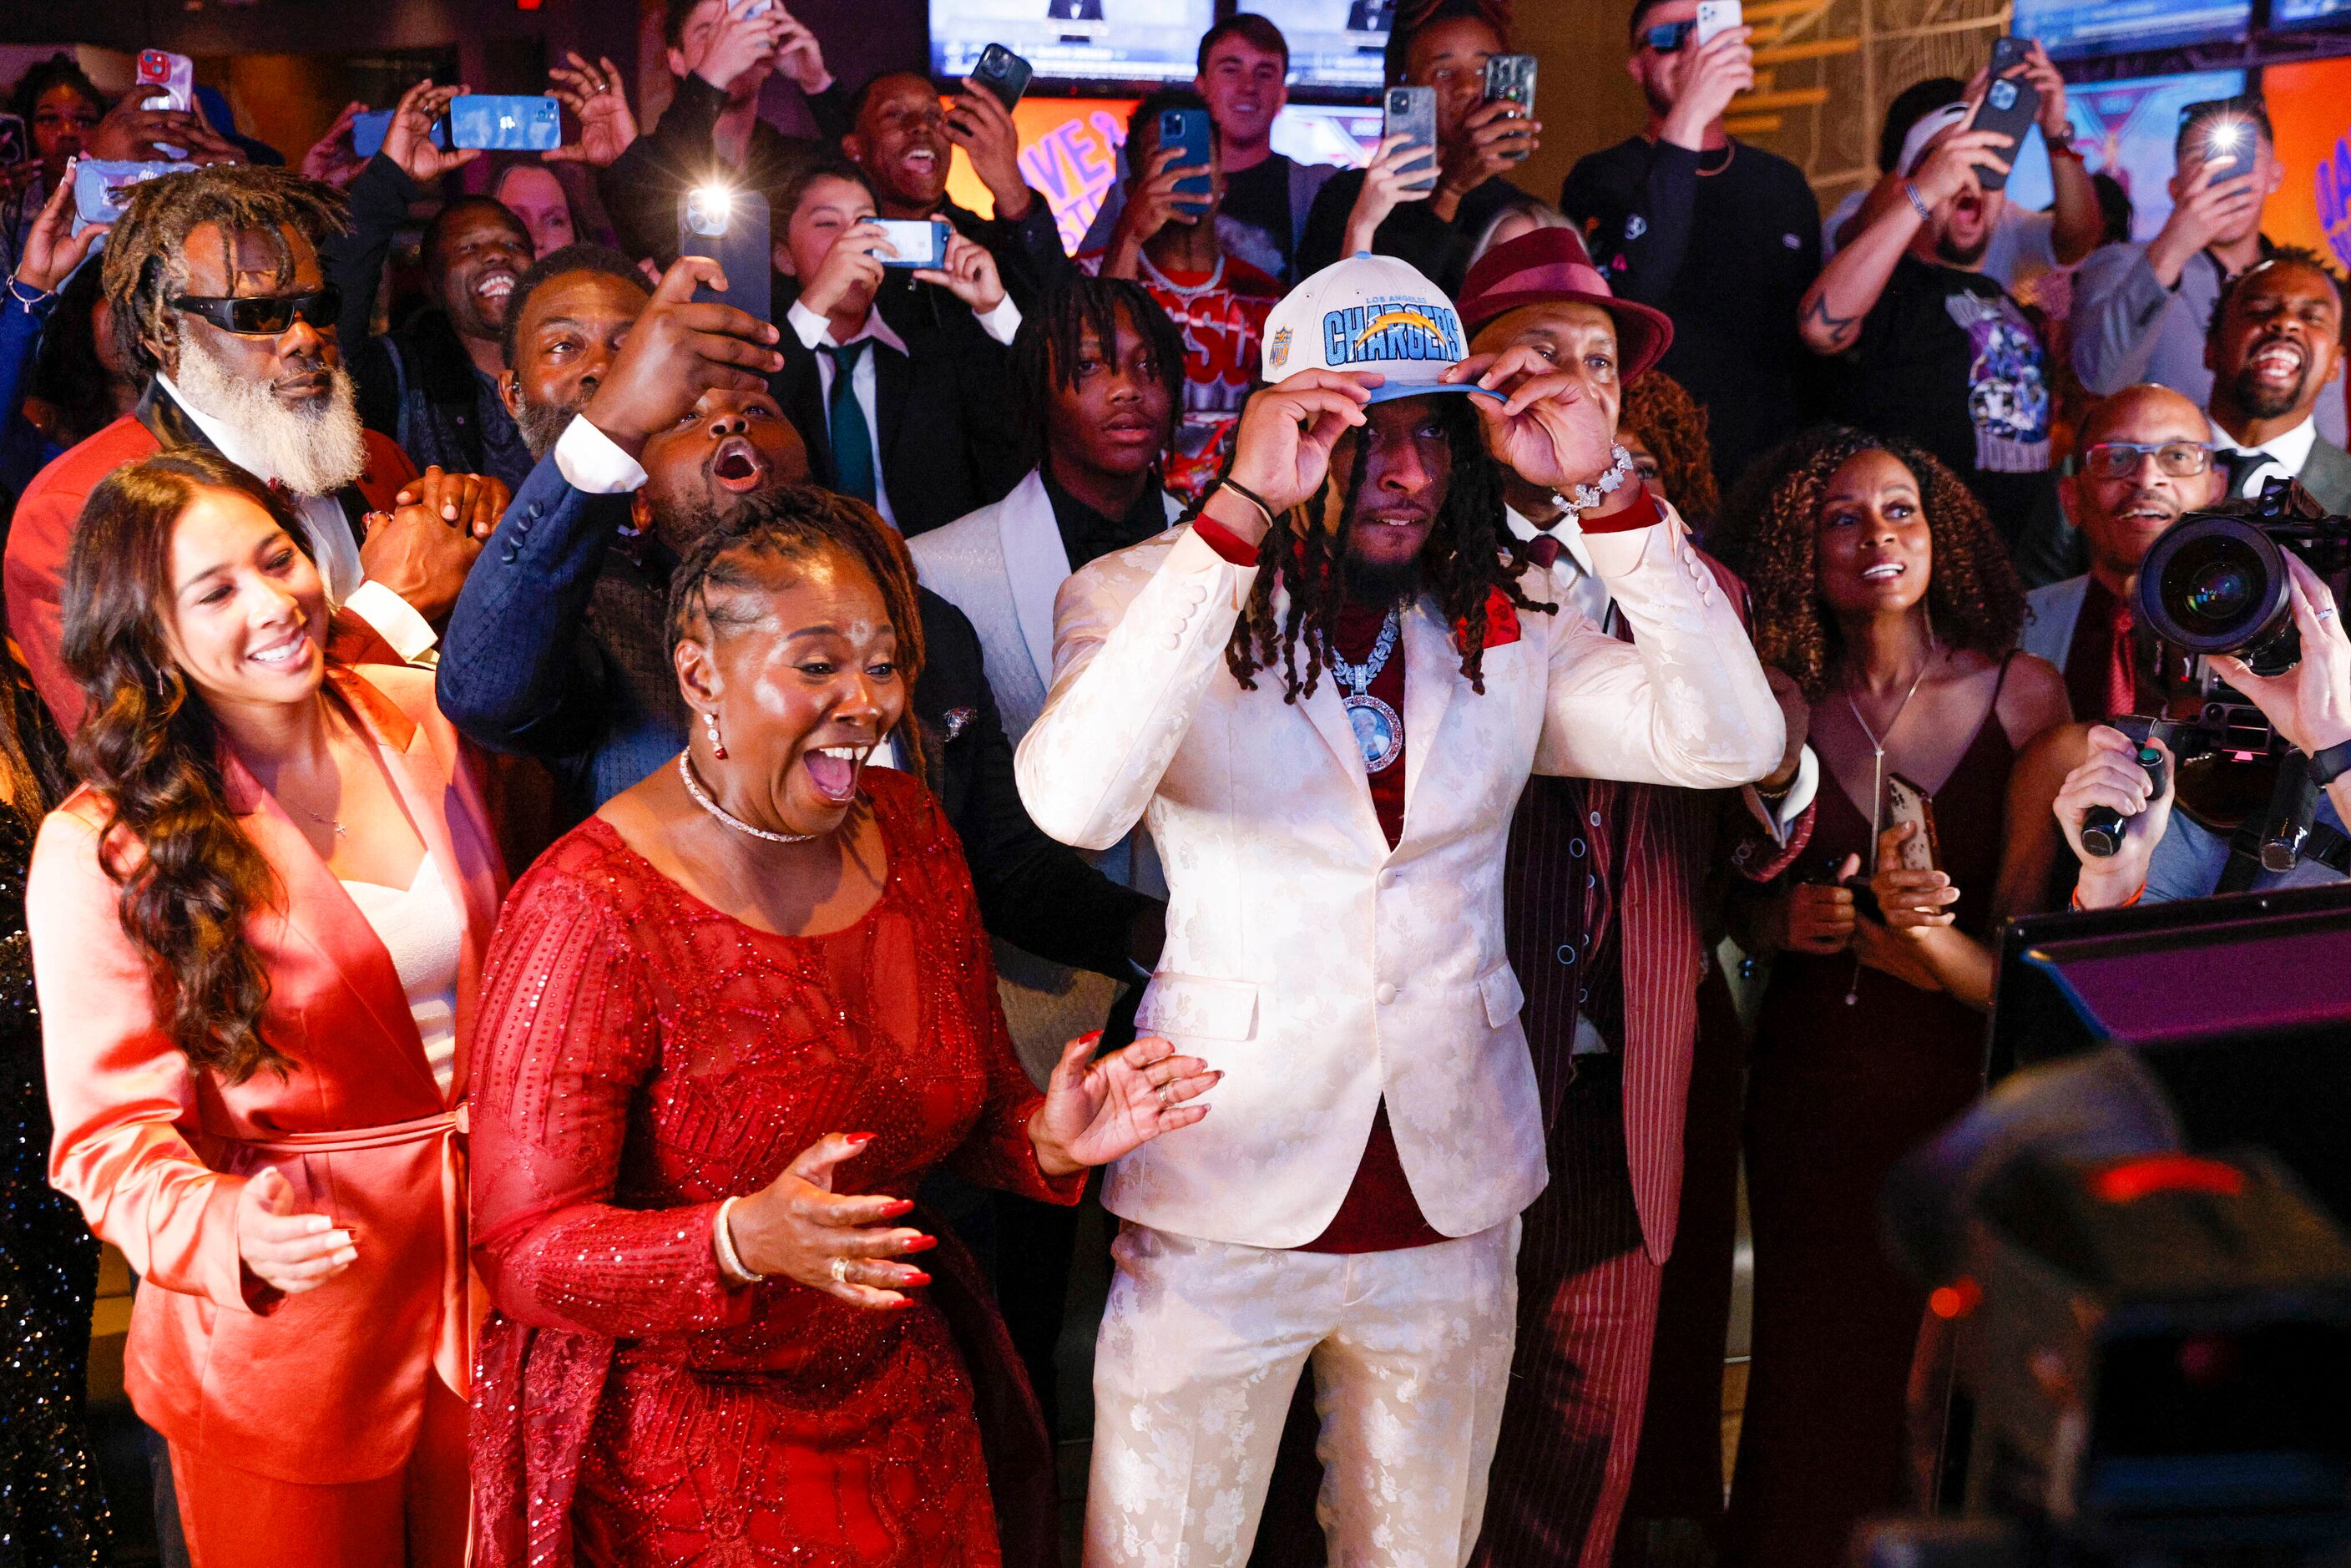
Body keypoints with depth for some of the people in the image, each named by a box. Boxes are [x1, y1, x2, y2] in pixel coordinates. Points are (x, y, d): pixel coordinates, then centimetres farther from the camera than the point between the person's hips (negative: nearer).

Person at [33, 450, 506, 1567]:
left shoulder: (419, 717, -1)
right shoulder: (103, 851, -16)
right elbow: (114, 1132, -17)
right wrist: (227, 1228, -36)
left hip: (489, 1283, 5)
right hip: (286, 1347, -4)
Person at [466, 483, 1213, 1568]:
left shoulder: (907, 831, 0)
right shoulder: (590, 910, -21)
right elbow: (524, 1251, -21)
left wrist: (1046, 1139, -13)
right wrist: (743, 1241, -37)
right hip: (674, 1449, -6)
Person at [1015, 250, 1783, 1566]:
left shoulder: (1504, 629, 4)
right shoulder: (1140, 600, -8)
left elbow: (1732, 740, -7)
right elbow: (1074, 800, -28)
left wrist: (1607, 488, -14)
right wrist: (1242, 509, -29)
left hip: (1453, 1200, 4)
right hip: (1228, 1199, -3)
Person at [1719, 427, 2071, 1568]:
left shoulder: (2021, 693, -1)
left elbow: (2031, 922, -4)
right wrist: (1784, 920, -10)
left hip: (1967, 1076, -1)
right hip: (1812, 1078, 1)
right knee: (1813, 1375, 6)